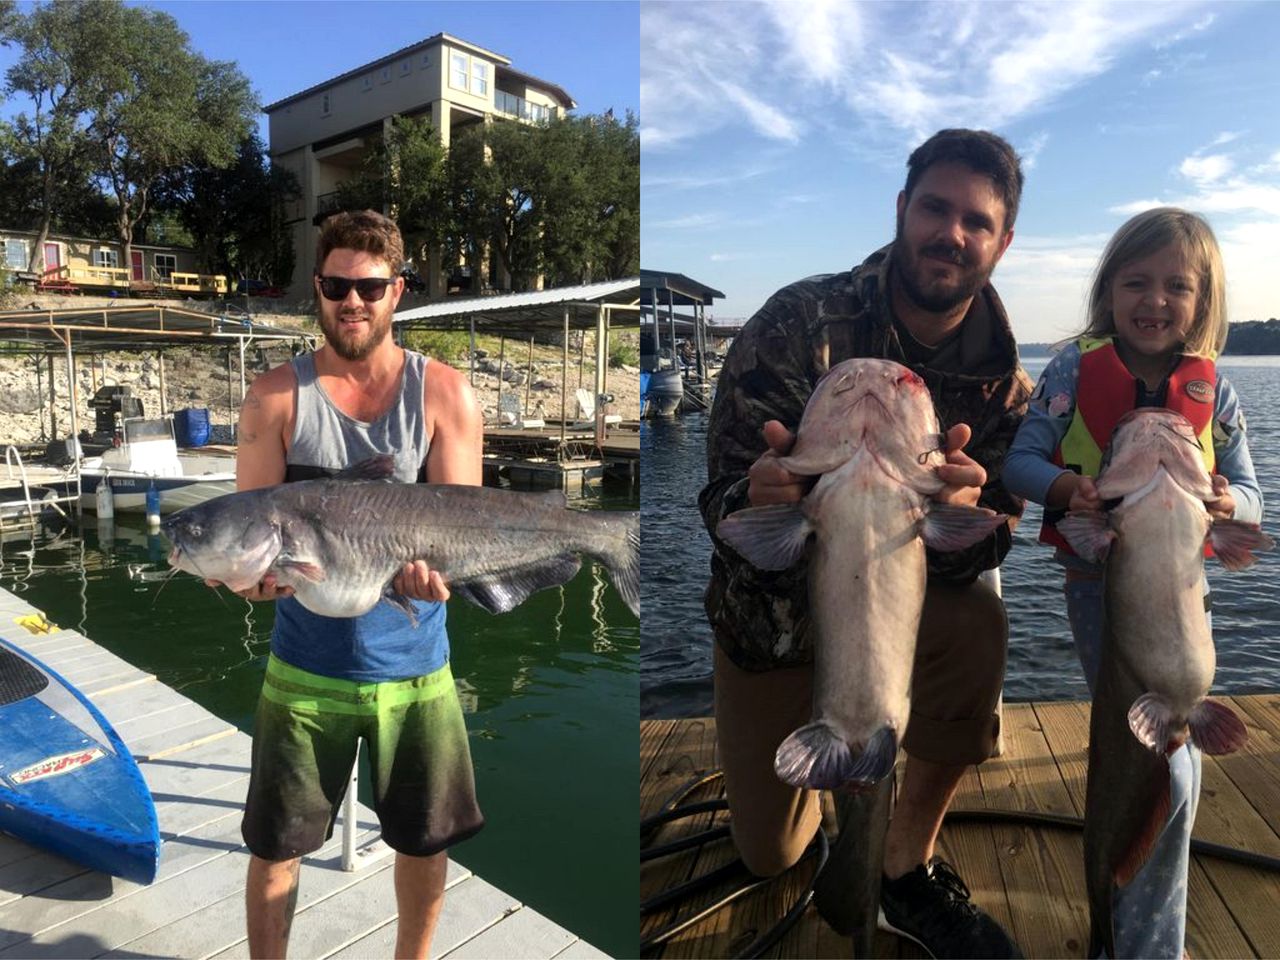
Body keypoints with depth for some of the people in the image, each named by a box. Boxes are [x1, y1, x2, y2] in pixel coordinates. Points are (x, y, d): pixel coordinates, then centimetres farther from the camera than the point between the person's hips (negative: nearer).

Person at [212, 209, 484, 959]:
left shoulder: (446, 394, -4)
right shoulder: (278, 396, -2)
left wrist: (431, 562, -31)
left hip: (416, 668, 1)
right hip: (305, 668, 0)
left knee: (427, 842, 16)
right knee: (275, 845, 13)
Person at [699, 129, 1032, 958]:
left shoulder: (1004, 381, -9)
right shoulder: (799, 322, -19)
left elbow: (981, 551, -16)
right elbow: (723, 499, -23)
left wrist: (965, 509, -40)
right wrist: (755, 498, -48)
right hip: (773, 607, -1)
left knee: (979, 627, -34)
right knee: (770, 854, 7)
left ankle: (909, 862, -7)